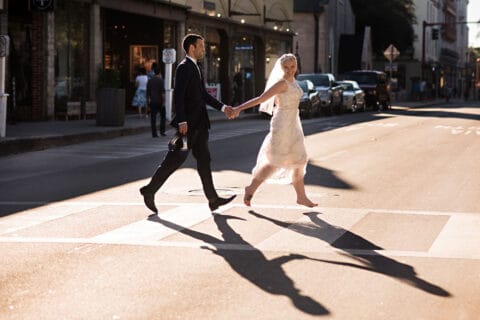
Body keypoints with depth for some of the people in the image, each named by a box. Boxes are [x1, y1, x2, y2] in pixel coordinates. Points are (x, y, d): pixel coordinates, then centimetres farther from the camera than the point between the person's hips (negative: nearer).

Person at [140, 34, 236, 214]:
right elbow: (178, 96, -20)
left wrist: (223, 108, 14)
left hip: (199, 124, 10)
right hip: (188, 124, -10)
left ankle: (213, 199, 9)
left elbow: (203, 95, 22)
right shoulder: (184, 67, -12)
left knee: (204, 160, 8)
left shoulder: (194, 68, 18)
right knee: (175, 159, -5)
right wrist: (182, 122, -26)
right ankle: (150, 190, 6)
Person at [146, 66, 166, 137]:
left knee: (153, 118, 2)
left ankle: (154, 133, -1)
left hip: (152, 102, 3)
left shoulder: (150, 81, 8)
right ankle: (162, 131, 5)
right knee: (162, 116, 11)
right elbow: (163, 92, -12)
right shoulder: (161, 80, -7)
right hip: (160, 101, -3)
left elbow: (148, 92, 10)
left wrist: (148, 101, 17)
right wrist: (163, 101, -10)